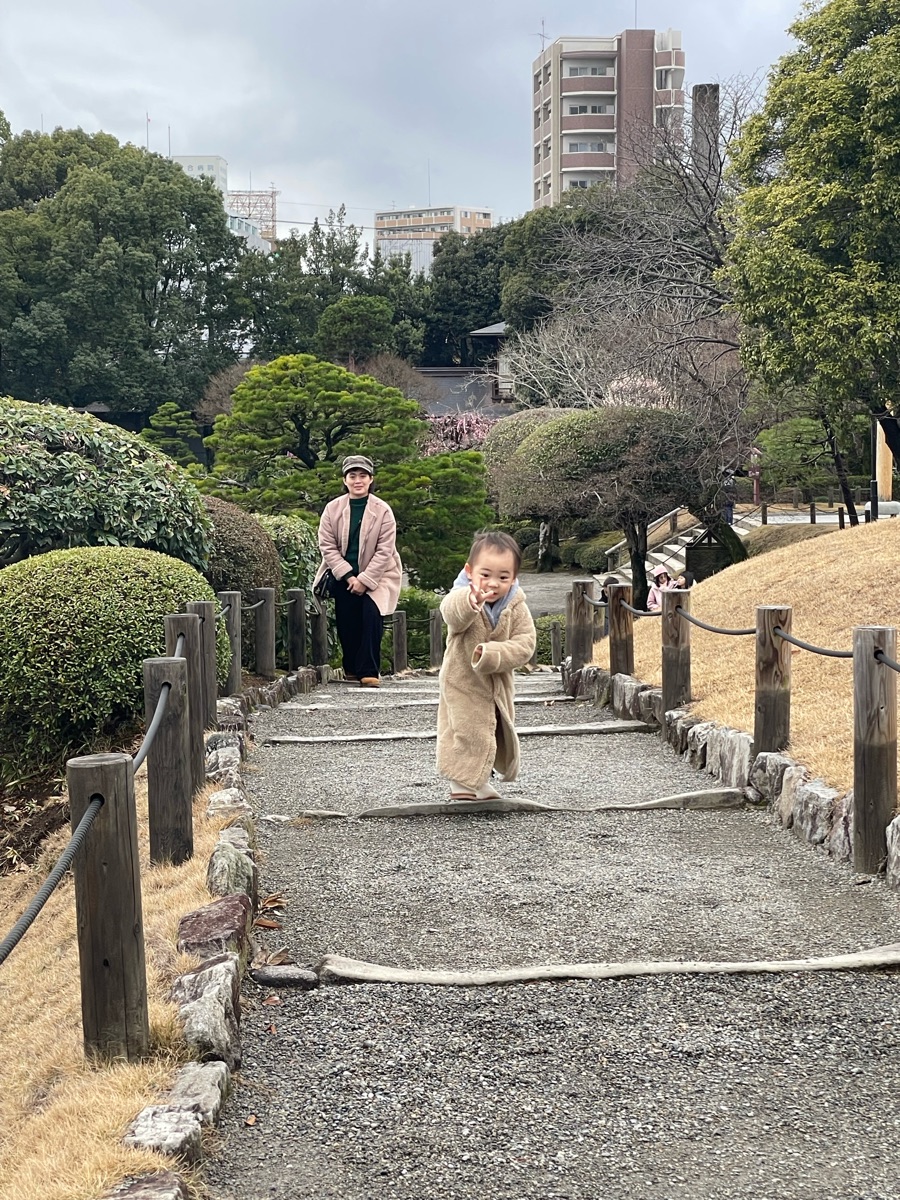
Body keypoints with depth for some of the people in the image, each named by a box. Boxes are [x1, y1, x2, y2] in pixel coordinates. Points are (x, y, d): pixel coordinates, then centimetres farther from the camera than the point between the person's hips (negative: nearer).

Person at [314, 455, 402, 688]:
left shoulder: (382, 511, -10)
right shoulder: (333, 509, -4)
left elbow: (384, 551, -11)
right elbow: (327, 546, -6)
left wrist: (364, 580, -17)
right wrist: (348, 576, -15)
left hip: (375, 575, -2)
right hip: (343, 575, 2)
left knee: (372, 613, -20)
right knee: (346, 622, 2)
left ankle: (369, 671, -15)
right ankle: (352, 668, 22)